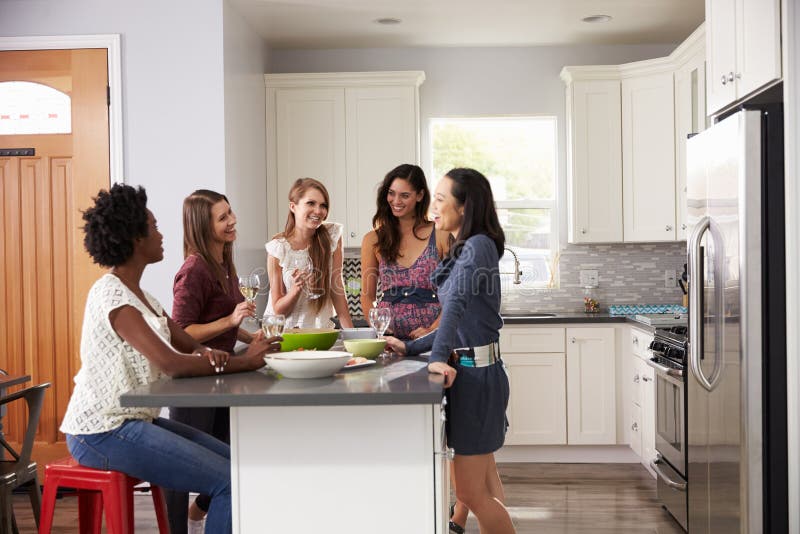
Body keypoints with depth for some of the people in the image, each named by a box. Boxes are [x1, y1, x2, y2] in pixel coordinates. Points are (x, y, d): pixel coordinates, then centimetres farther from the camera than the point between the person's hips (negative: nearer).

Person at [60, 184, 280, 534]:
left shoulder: (138, 294, 13)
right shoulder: (112, 294, -17)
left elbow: (190, 346, 12)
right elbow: (170, 363, -25)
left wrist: (208, 354, -12)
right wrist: (242, 363, -18)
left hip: (135, 420, 10)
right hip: (103, 432, -10)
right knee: (229, 481, -18)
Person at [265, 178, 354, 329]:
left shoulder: (333, 236, -4)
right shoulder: (278, 248, -9)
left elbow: (337, 289, 0)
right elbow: (278, 309, -5)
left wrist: (351, 332, -5)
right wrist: (296, 288, -22)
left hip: (319, 329, 1)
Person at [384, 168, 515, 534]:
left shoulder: (478, 246, -13)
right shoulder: (462, 250, 15)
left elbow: (457, 304, -29)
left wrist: (438, 357, -39)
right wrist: (412, 348, 15)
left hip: (476, 373, -10)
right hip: (470, 371, 10)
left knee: (470, 492, -3)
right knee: (484, 486, 16)